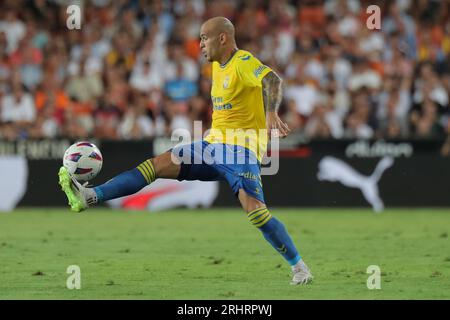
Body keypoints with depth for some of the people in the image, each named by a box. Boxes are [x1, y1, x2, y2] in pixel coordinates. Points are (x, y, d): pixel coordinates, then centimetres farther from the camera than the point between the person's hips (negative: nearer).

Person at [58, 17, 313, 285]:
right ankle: (89, 197, -14)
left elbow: (272, 80, -30)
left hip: (241, 148, -8)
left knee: (254, 208, -24)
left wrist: (271, 113, -49)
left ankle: (299, 267, -11)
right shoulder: (217, 66, 15)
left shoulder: (244, 62, -12)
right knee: (158, 164, -6)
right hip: (213, 144, 8)